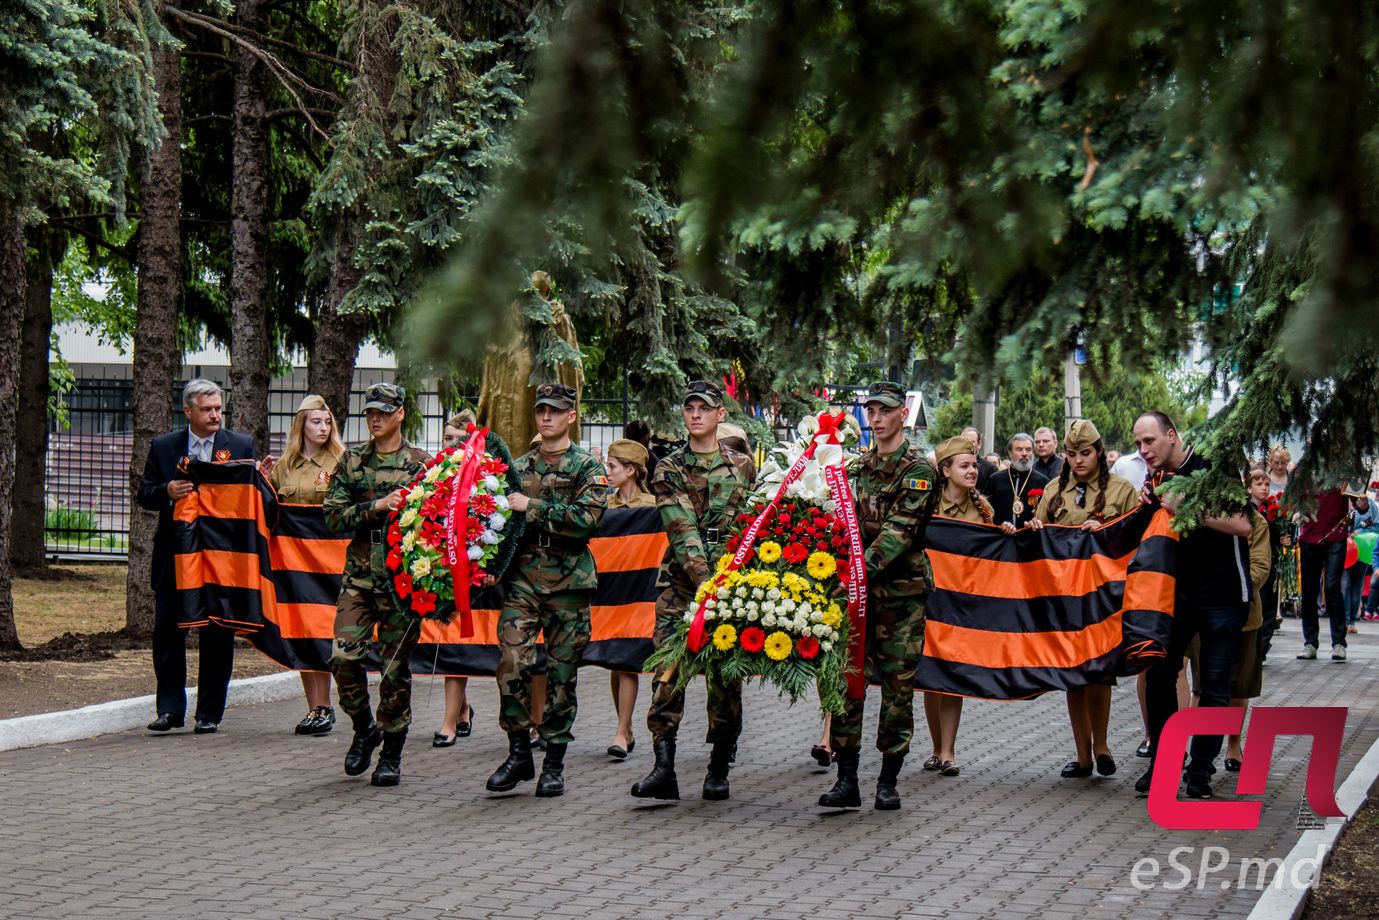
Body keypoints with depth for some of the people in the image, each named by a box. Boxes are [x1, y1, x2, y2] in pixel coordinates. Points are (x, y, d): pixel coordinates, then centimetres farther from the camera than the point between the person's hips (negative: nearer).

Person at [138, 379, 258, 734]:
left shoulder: (241, 445, 5)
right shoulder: (163, 447, 7)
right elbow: (145, 494, 7)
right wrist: (167, 491, -13)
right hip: (174, 554, 1)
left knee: (217, 635, 2)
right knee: (167, 629, 0)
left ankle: (209, 713, 10)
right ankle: (170, 708, 8)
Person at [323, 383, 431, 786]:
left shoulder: (422, 463, 4)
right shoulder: (351, 462, 9)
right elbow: (334, 517, 1)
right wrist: (377, 506, -12)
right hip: (359, 575, 2)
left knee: (396, 666, 0)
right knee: (344, 656, -10)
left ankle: (391, 755, 12)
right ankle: (363, 728, 15)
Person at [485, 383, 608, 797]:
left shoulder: (588, 468, 3)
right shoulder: (518, 466, 15)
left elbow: (588, 518, -13)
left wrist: (532, 507, -15)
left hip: (569, 581, -2)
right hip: (522, 577, 2)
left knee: (562, 674, 2)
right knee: (512, 662, -11)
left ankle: (554, 763, 11)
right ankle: (519, 752, 2)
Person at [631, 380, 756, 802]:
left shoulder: (742, 466, 10)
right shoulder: (668, 469, 5)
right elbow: (681, 531, -6)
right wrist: (704, 581, -18)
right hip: (680, 581, -1)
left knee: (726, 675, 2)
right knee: (667, 670, -9)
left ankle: (719, 770, 10)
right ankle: (663, 767, -10)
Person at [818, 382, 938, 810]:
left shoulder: (918, 469, -4)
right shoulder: (858, 466, 14)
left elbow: (900, 530, -15)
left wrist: (864, 568, -26)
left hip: (901, 590, -4)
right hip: (858, 589, 5)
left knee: (898, 683, 1)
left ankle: (888, 782, 8)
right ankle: (846, 780, 4)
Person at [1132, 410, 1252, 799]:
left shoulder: (1213, 467, -11)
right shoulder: (1158, 479, 8)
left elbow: (1242, 525, -20)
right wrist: (1150, 506, -3)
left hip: (1222, 595, -6)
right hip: (1178, 591, 6)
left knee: (1214, 686, 0)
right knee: (1159, 674, 3)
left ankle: (1200, 771, 8)